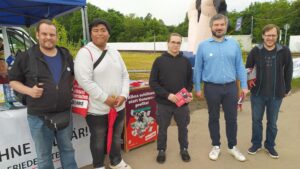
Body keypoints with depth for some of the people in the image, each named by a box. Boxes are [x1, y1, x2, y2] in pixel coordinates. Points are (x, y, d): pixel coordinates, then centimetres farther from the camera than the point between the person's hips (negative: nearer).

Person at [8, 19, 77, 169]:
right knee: (43, 156, 14)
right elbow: (13, 80, 2)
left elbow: (73, 75, 21)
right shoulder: (25, 57, -6)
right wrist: (28, 90, -16)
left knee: (67, 149, 20)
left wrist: (72, 88, 3)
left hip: (65, 114, 3)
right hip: (39, 117, -3)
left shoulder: (66, 55, 5)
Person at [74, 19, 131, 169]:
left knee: (116, 137, 23)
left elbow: (125, 75, 8)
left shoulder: (115, 53, 8)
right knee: (98, 140, 15)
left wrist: (123, 95, -8)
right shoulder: (85, 52, -12)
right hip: (97, 109, -6)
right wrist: (106, 98, -21)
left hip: (119, 106, 6)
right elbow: (84, 80, -22)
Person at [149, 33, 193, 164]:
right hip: (163, 103, -2)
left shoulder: (185, 61, 5)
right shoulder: (159, 61, -3)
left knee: (183, 128, 16)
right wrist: (167, 95, -16)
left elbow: (190, 81, 11)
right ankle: (161, 150, 33)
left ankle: (184, 149, 38)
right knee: (162, 128, 13)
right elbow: (153, 82, -6)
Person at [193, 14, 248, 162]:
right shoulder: (203, 46, -1)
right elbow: (198, 68, 2)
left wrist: (244, 85, 2)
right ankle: (216, 146, 29)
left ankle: (232, 147, 30)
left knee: (232, 118, 11)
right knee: (214, 118, 11)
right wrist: (197, 88, 1)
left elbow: (240, 66, 6)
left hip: (231, 87, 2)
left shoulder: (234, 44, 4)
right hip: (211, 88, -1)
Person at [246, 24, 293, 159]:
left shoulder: (284, 51, -6)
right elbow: (248, 68, 5)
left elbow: (288, 71, 2)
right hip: (257, 93, 1)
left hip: (276, 94, 0)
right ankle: (256, 144, 29)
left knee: (272, 122, 13)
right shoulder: (256, 51, -4)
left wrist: (287, 88, 5)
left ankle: (270, 145, 32)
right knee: (256, 120, 12)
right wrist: (248, 82, -6)